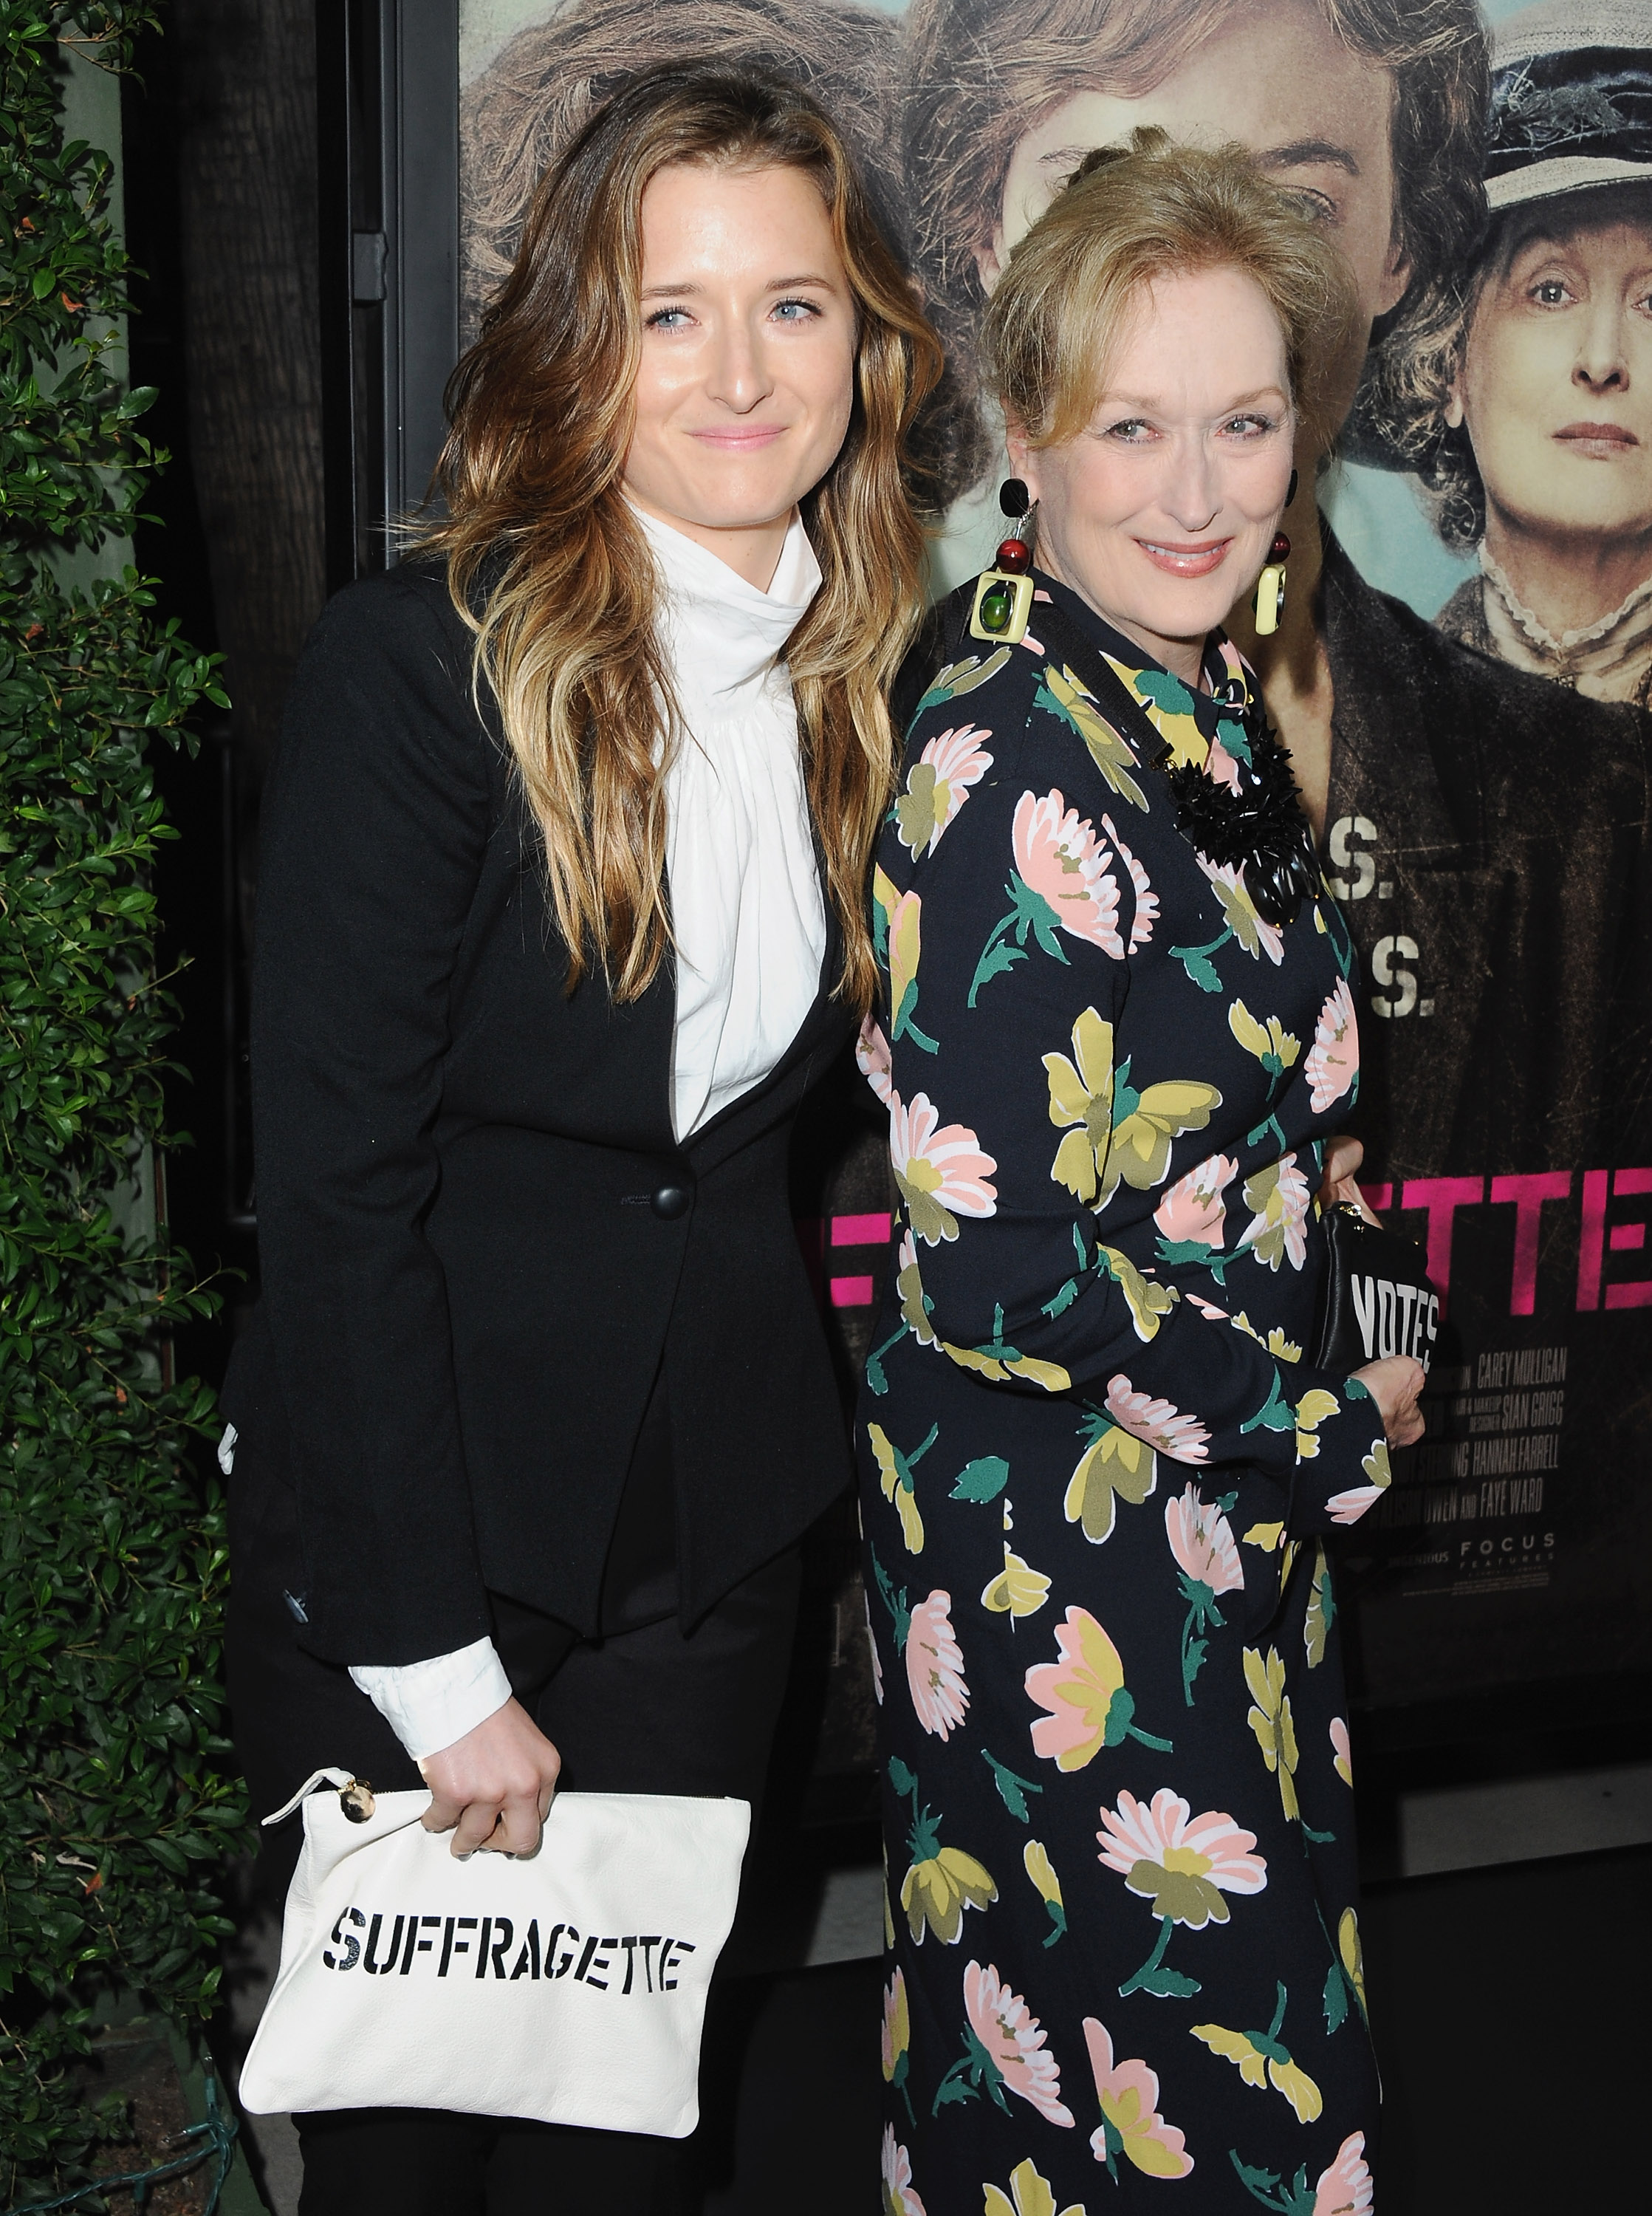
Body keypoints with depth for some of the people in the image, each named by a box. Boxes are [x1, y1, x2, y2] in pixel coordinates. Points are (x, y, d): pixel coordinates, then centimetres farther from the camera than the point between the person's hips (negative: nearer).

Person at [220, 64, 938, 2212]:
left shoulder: (870, 683, 3)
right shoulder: (417, 665, -15)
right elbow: (336, 1179, -17)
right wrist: (432, 1662, -16)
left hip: (708, 1543, 5)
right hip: (403, 1542, -4)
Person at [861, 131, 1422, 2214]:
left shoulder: (1203, 690, 4)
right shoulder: (1013, 756, -24)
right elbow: (993, 1266, -26)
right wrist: (1330, 1421, -15)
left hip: (1222, 1491, 8)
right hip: (1071, 1532, -8)